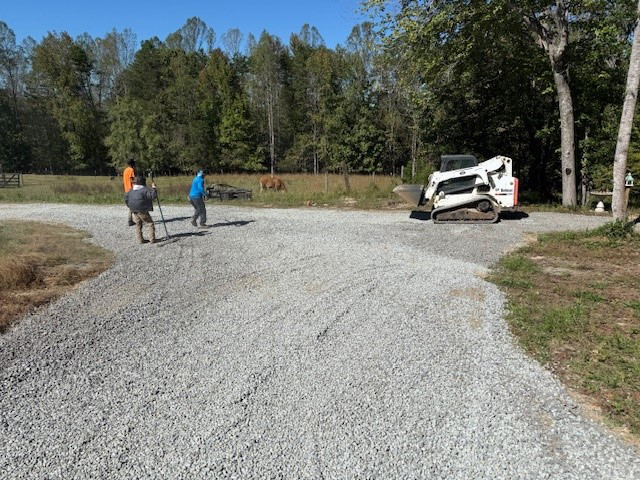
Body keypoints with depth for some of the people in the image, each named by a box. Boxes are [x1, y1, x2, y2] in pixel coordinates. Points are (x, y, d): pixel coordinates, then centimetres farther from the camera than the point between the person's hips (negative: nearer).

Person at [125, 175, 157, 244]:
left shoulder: (131, 190, 11)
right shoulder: (144, 190, -13)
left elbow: (126, 197, 18)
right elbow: (153, 195, -22)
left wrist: (130, 206, 26)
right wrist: (153, 188, -10)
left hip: (133, 211, 7)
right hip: (142, 210, -7)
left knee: (138, 225, 15)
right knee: (150, 223, 1)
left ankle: (140, 240, 14)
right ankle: (152, 239, -3)